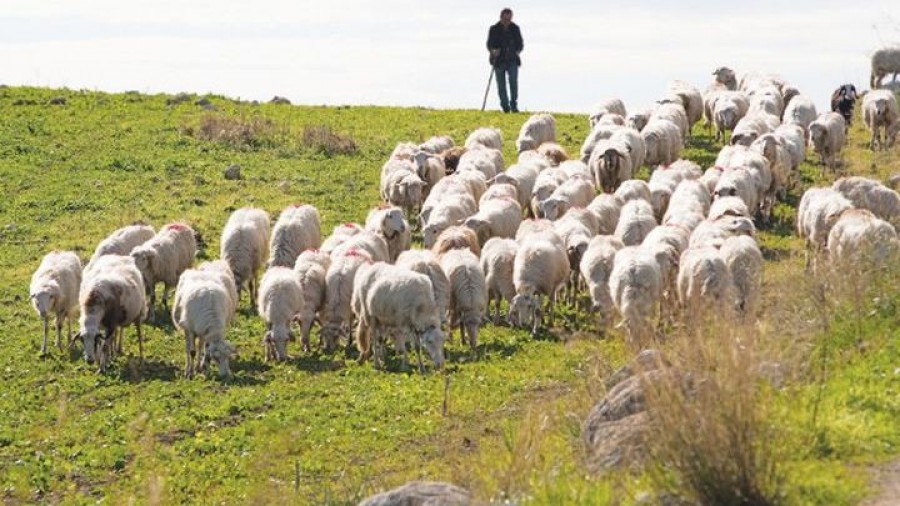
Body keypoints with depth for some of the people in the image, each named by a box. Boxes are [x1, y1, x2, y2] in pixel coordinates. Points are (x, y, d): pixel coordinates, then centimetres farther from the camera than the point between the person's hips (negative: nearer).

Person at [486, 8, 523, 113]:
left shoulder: (515, 28, 7)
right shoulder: (494, 29, 2)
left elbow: (520, 44, 14)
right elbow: (489, 45, 1)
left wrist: (517, 51, -7)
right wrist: (493, 51, -19)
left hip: (512, 61, 1)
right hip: (499, 61, -1)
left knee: (513, 81, -13)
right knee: (501, 85, 1)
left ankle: (514, 105, -7)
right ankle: (505, 106, 11)